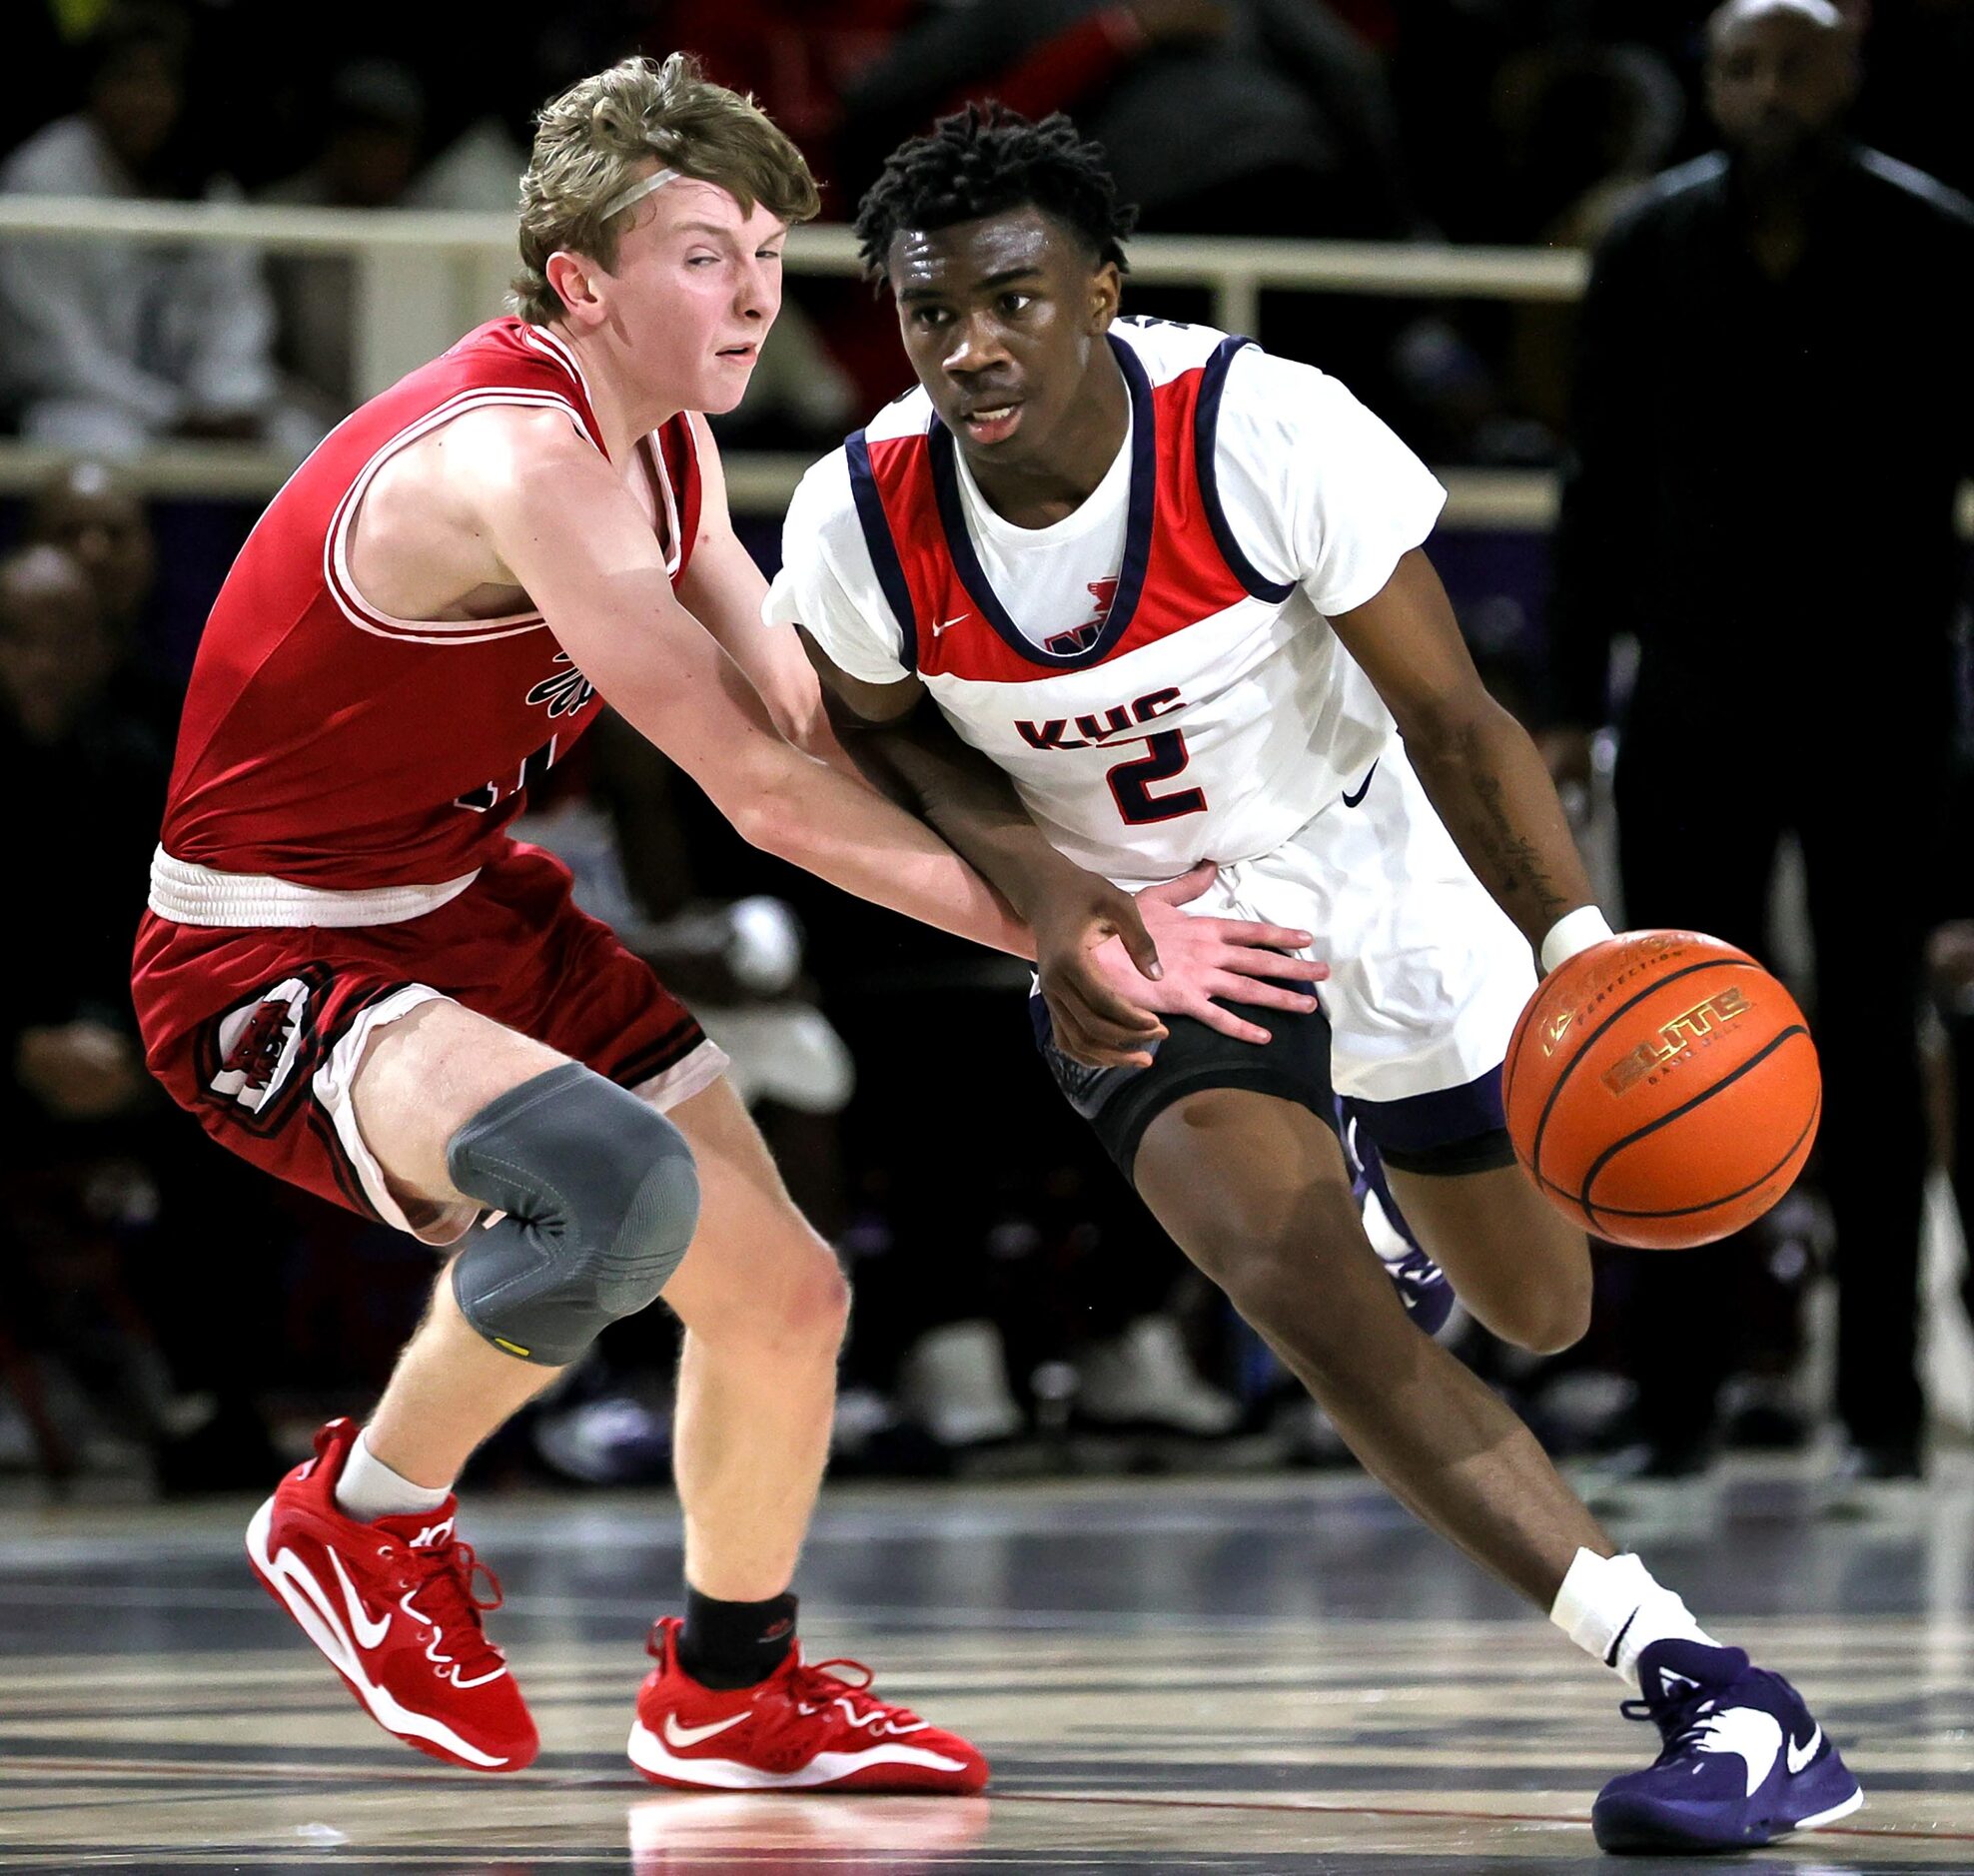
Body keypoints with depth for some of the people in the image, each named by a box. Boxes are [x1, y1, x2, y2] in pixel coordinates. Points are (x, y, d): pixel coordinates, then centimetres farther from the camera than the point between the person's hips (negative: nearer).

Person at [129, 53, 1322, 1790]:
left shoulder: (657, 430, 3)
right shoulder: (522, 459, -28)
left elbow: (807, 724, 6)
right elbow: (763, 793, -28)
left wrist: (1067, 924, -6)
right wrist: (1055, 929, -25)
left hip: (473, 905, 10)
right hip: (268, 965, -10)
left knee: (784, 1295, 12)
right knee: (625, 1186, -36)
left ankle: (729, 1695, 37)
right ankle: (364, 1516, -9)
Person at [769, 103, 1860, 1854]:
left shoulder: (1266, 432, -29)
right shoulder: (864, 519, -21)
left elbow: (1451, 719, -23)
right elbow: (879, 732, 1)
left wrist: (1580, 950, -37)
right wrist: (1043, 890, -18)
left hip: (1376, 879, 1)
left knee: (1545, 1306, 18)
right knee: (1293, 1270, -26)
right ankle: (1699, 1681, -25)